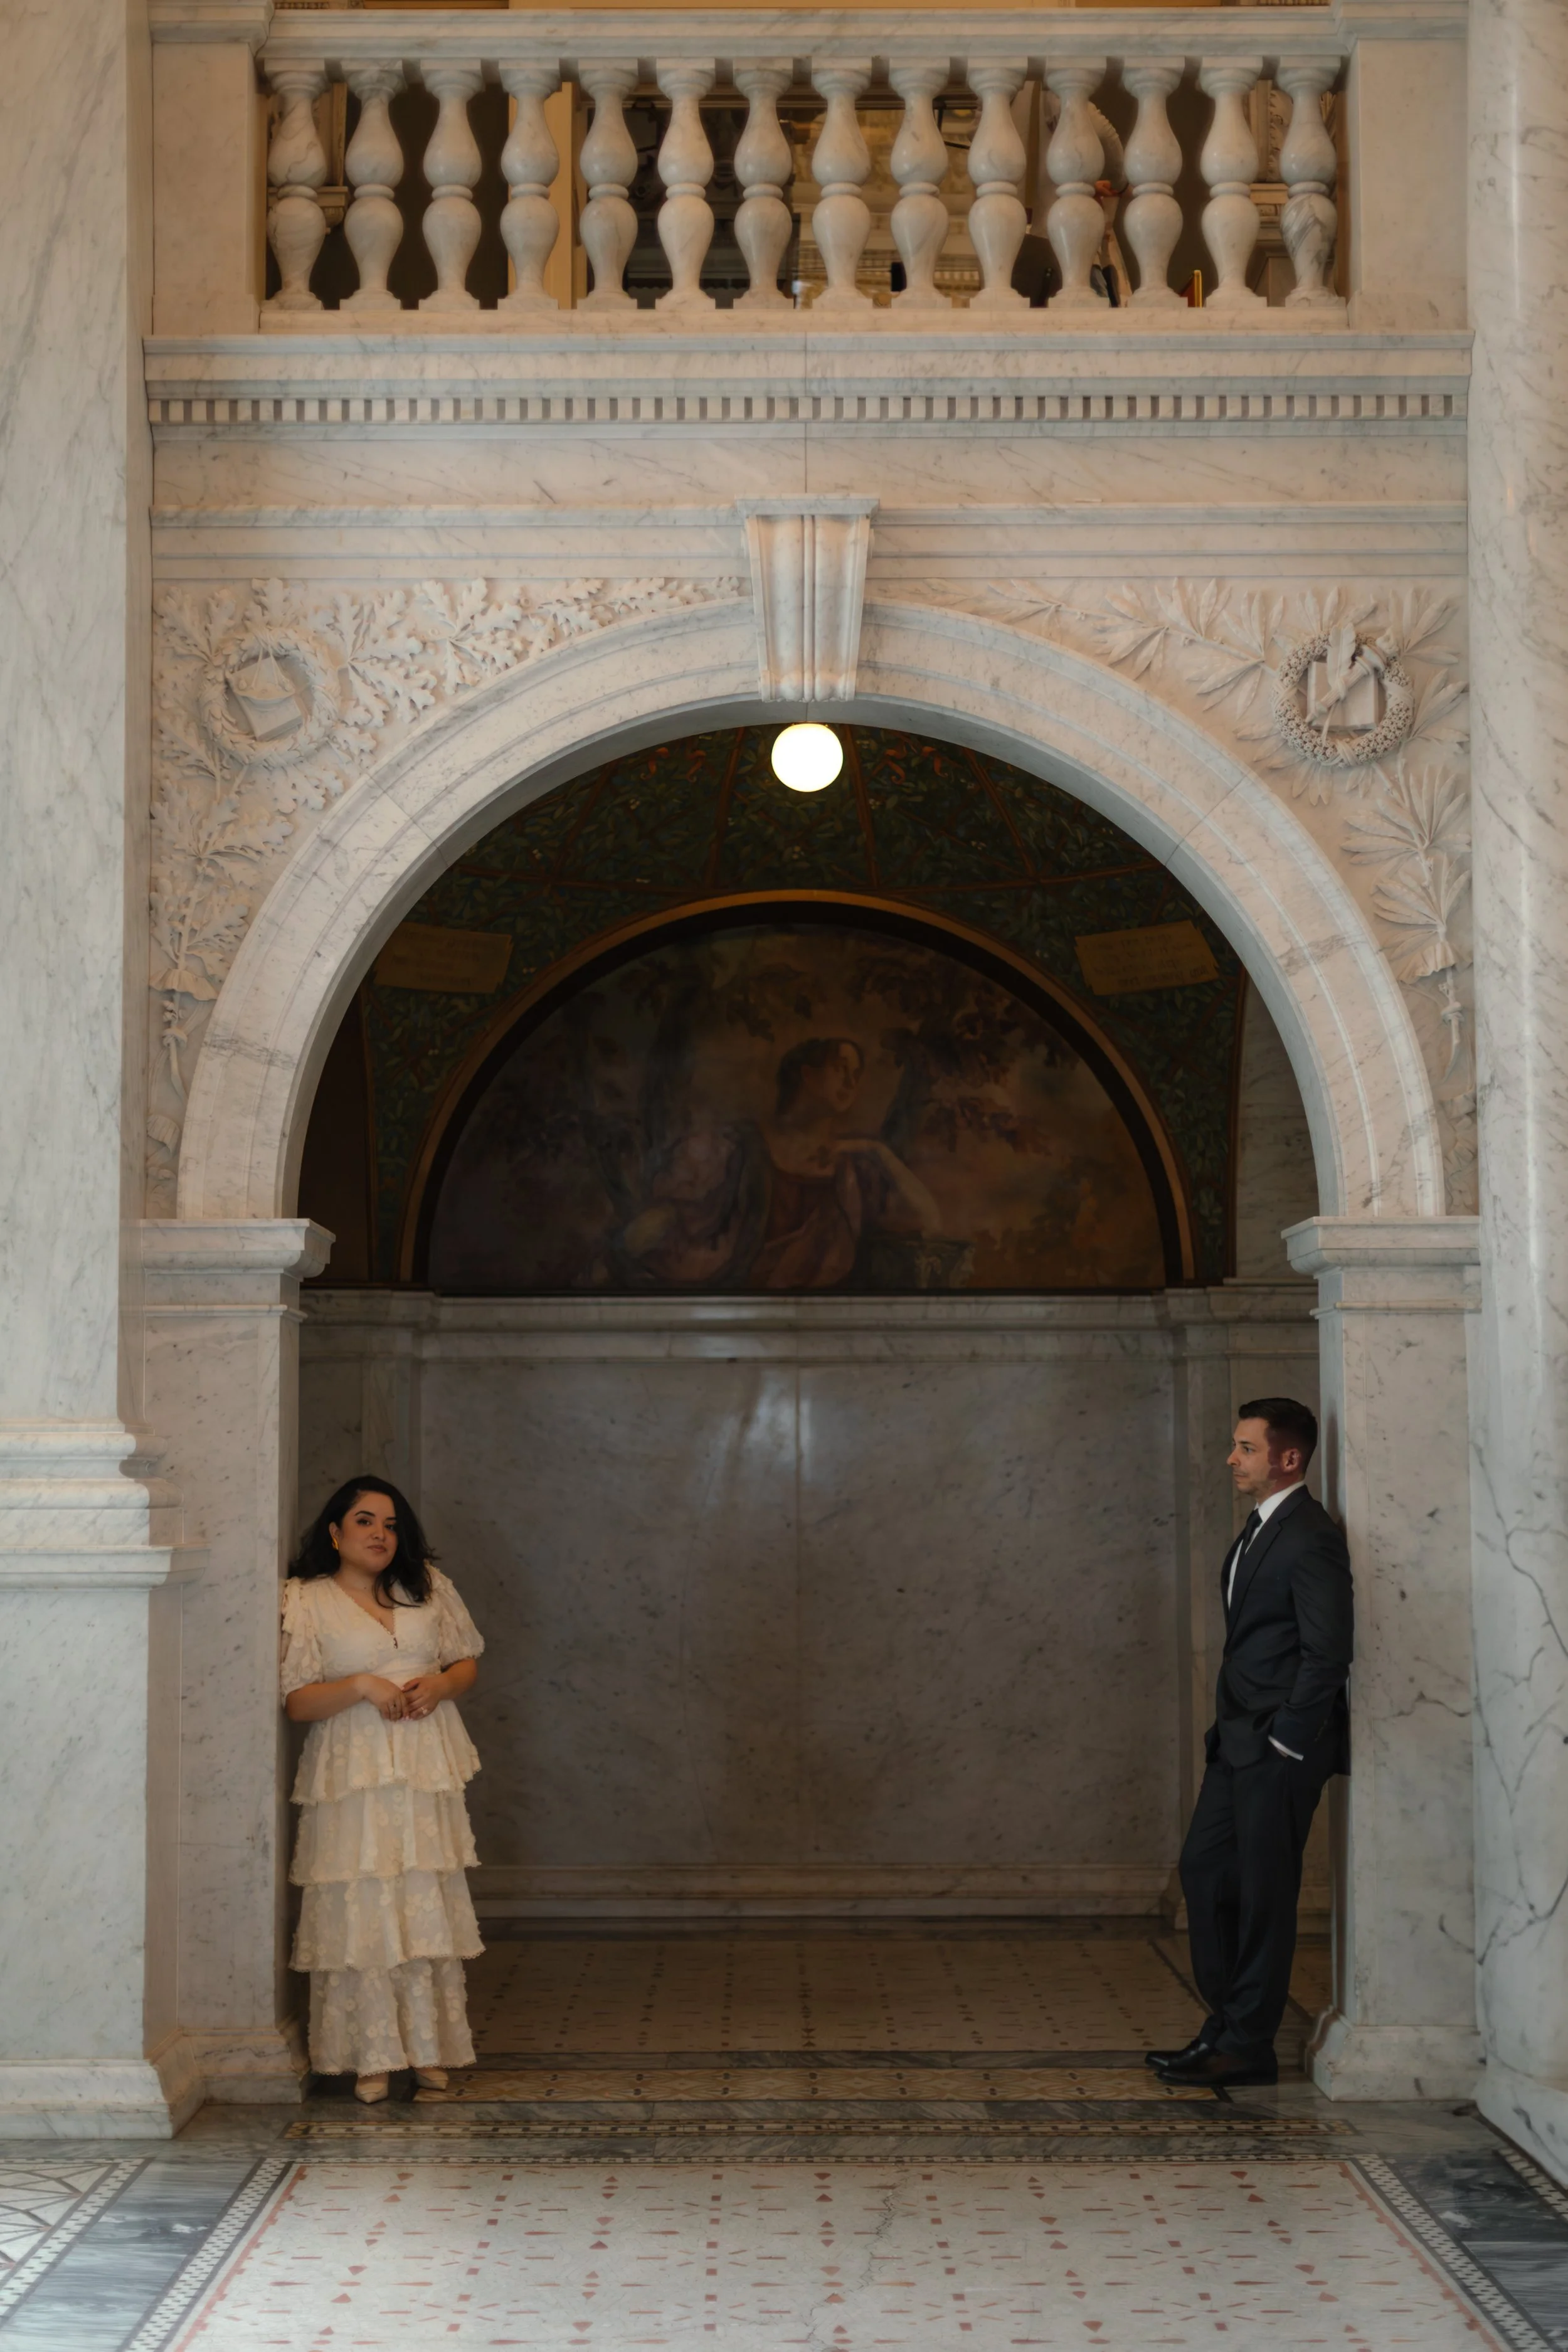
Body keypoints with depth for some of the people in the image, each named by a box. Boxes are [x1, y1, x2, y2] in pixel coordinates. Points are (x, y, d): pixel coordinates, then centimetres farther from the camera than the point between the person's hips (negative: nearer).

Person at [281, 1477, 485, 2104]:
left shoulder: (428, 1586, 13)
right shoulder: (305, 1601, 1)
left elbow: (467, 1662, 17)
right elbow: (296, 1701, -3)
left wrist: (439, 1684, -4)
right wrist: (362, 1686, -17)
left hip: (427, 1770, 3)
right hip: (353, 1775, -3)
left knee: (429, 1906, 1)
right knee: (360, 1910, -6)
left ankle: (429, 2053, 8)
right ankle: (369, 2058, 3)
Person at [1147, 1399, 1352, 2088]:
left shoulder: (1310, 1539, -15)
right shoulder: (1258, 1531, 15)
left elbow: (1327, 1652, -19)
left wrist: (1284, 1741, -16)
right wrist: (1231, 1728, 13)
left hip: (1279, 1749, -10)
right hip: (1238, 1744, 10)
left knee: (1263, 1891, -2)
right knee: (1203, 1869, 12)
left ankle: (1248, 2046, 6)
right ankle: (1227, 2021, 21)